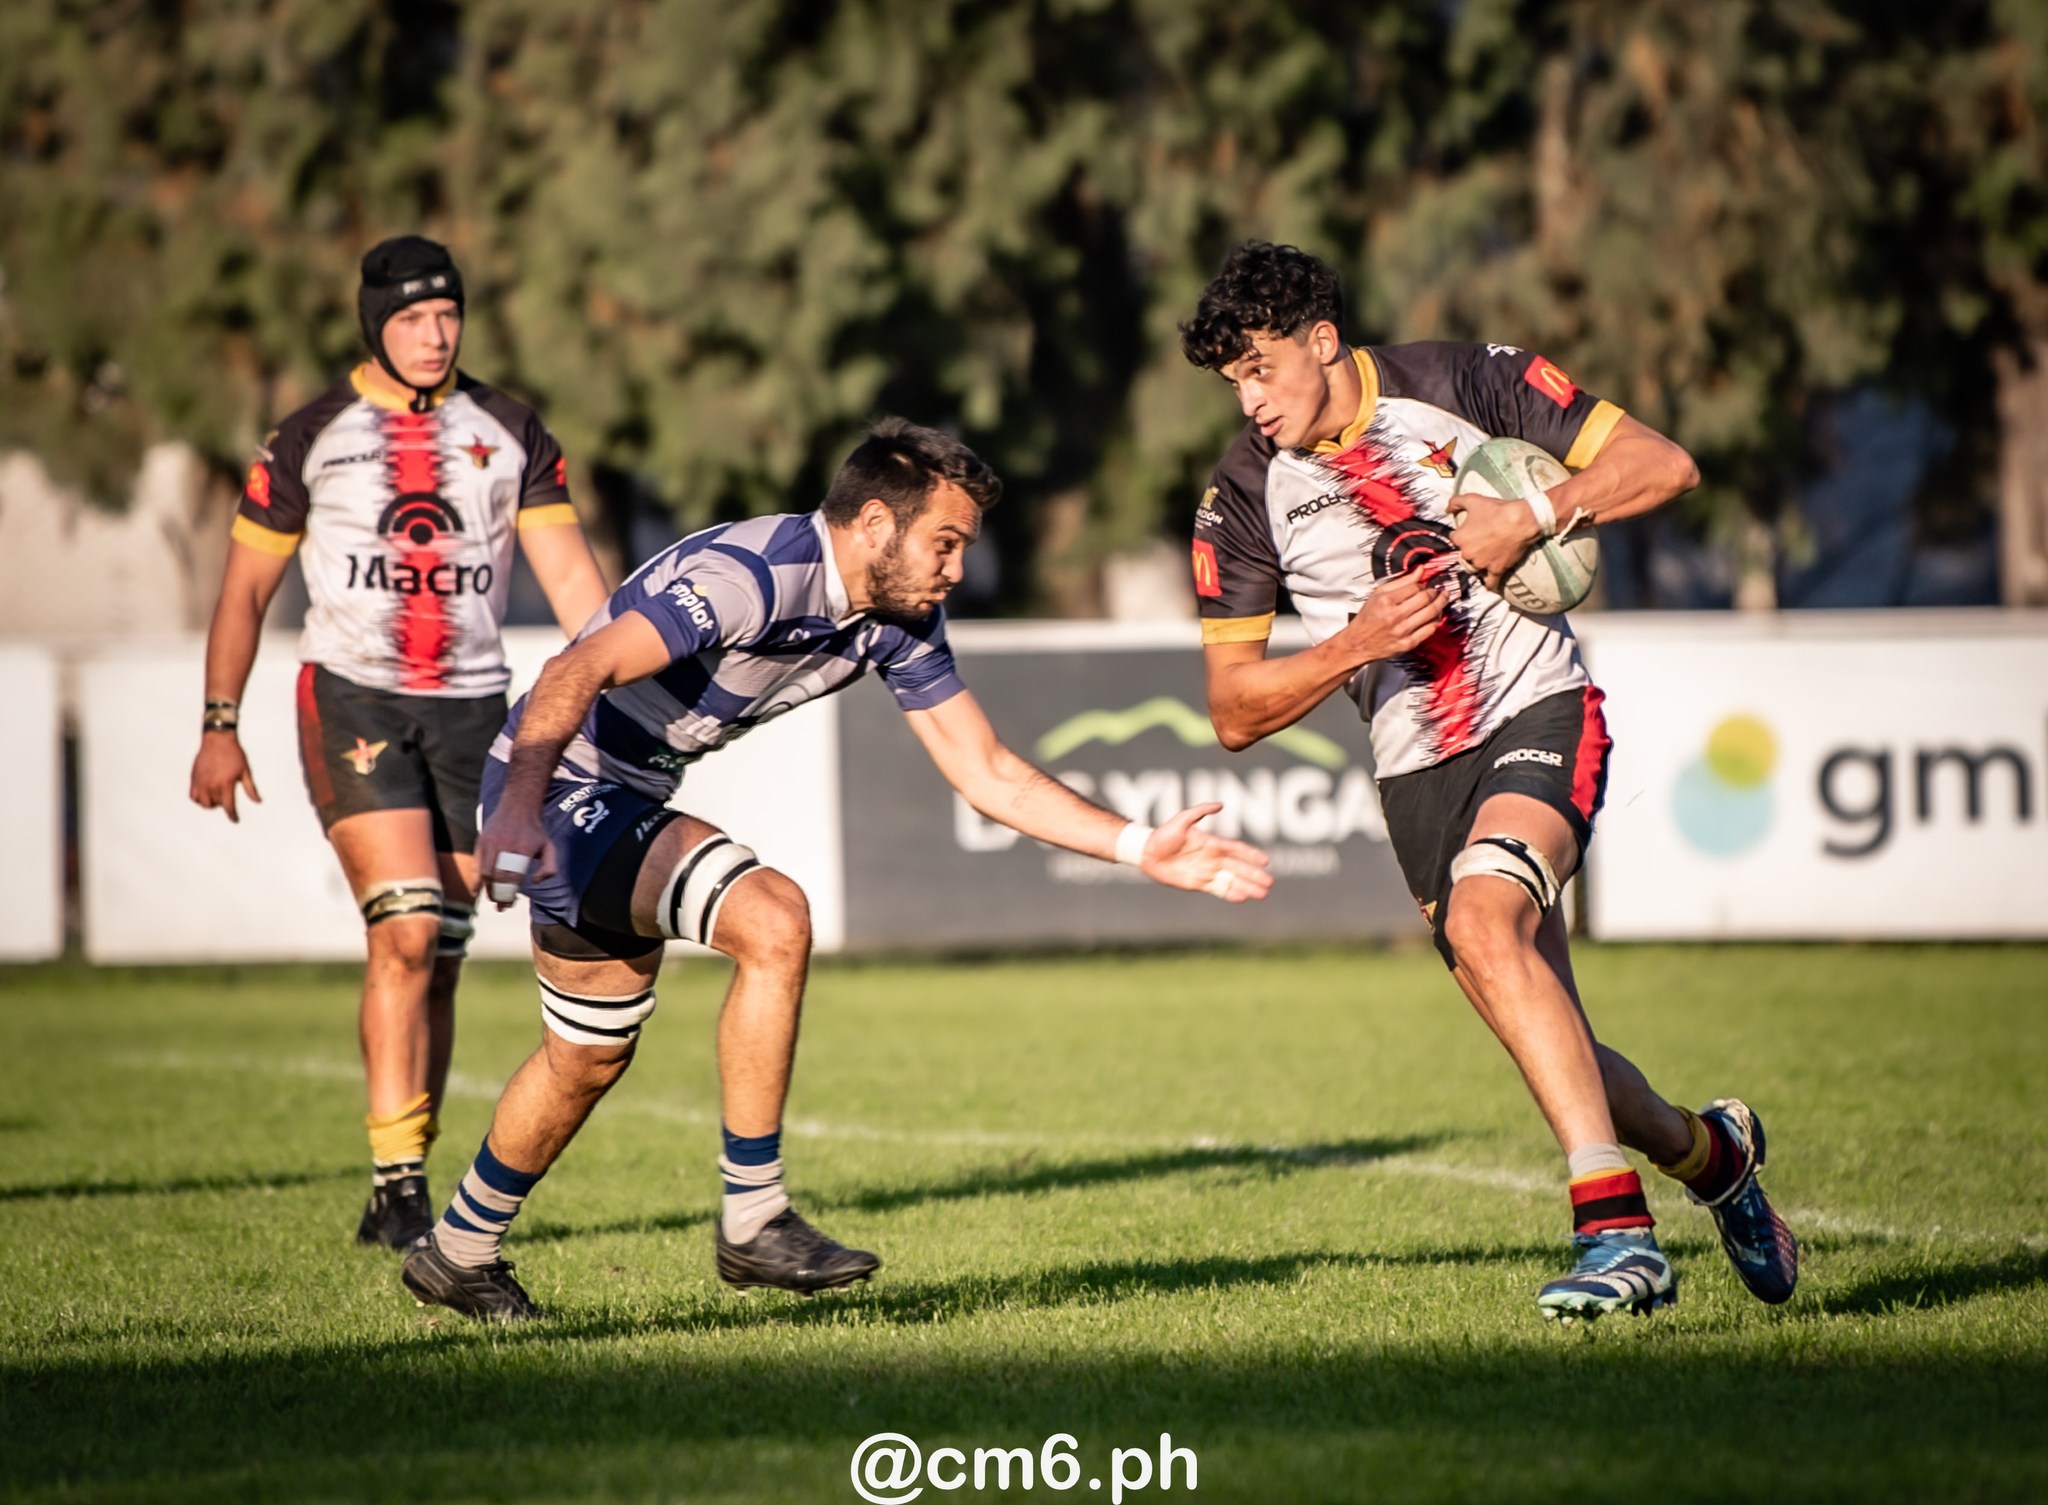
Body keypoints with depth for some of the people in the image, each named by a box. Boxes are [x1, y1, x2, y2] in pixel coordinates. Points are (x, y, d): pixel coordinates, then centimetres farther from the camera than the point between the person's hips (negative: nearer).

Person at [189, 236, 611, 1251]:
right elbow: (246, 589, 8)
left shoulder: (509, 434, 8)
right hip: (351, 700, -3)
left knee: (438, 959, 4)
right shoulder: (310, 439, 2)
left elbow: (569, 574, 3)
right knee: (406, 931, -19)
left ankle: (399, 1200, 12)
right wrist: (219, 727, 3)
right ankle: (398, 1177, -18)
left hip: (472, 710, 3)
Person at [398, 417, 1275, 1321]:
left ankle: (458, 1251, 41)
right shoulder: (750, 575, -28)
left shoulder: (900, 620, 0)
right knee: (772, 921, -25)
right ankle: (752, 1222, -18)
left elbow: (988, 774, 4)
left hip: (625, 803, 10)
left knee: (589, 1060, 21)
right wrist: (518, 802, -51)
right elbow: (579, 670, -37)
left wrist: (1141, 848, -5)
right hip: (557, 786, -10)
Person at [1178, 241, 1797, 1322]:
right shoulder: (1242, 500, 1)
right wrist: (1357, 643, -13)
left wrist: (1534, 517, -17)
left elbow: (1664, 465, -3)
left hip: (1539, 714, -4)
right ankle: (1712, 1154, 29)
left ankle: (1615, 1229, -33)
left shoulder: (1465, 384, -5)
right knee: (1557, 1057, -1)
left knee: (1482, 922, -31)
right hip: (1417, 772, 4)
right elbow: (1234, 713, 2)